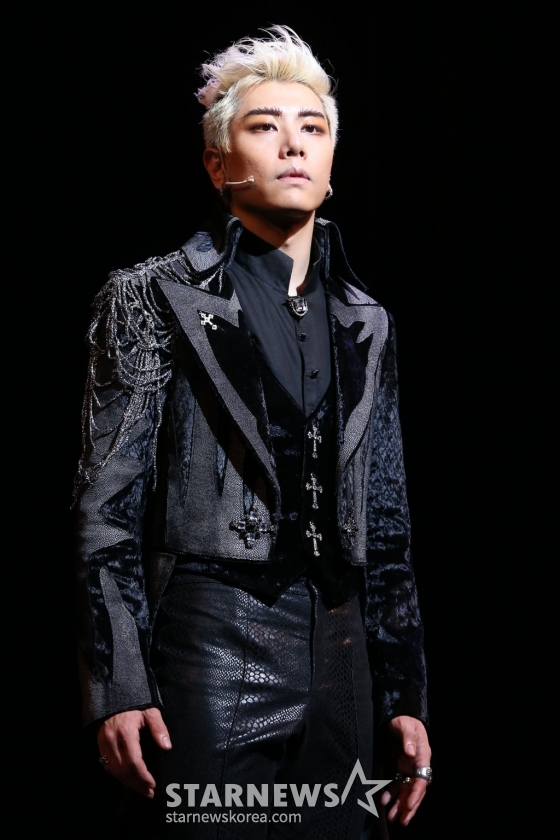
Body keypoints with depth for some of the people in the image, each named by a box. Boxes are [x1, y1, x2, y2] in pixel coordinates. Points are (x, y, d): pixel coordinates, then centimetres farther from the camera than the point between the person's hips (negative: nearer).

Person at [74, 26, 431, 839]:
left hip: (339, 662, 5)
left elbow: (386, 522, 15)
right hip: (211, 652, -4)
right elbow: (110, 508, -3)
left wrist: (404, 695, 12)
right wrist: (119, 687, -10)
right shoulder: (154, 299, 0)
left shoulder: (364, 321, 14)